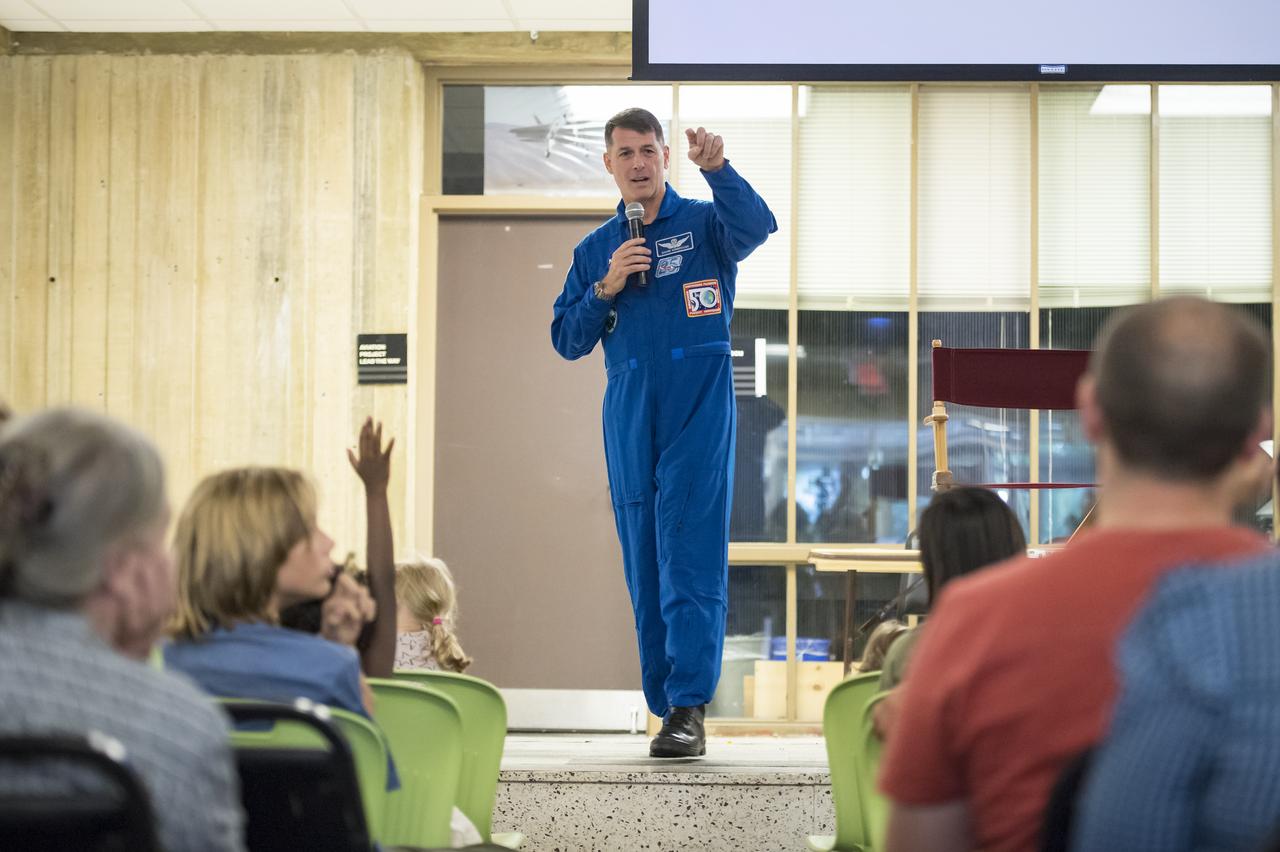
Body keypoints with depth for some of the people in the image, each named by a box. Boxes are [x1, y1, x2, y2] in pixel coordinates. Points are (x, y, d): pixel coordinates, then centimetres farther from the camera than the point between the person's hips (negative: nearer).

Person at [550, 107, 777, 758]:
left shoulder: (704, 223, 5)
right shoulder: (594, 250, 16)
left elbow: (756, 226, -18)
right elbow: (566, 340, 12)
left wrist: (716, 169, -32)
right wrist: (606, 288, -4)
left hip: (699, 407, -4)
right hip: (629, 415, 4)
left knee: (691, 559, -11)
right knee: (645, 568, 5)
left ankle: (689, 709, -14)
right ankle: (667, 705, 12)